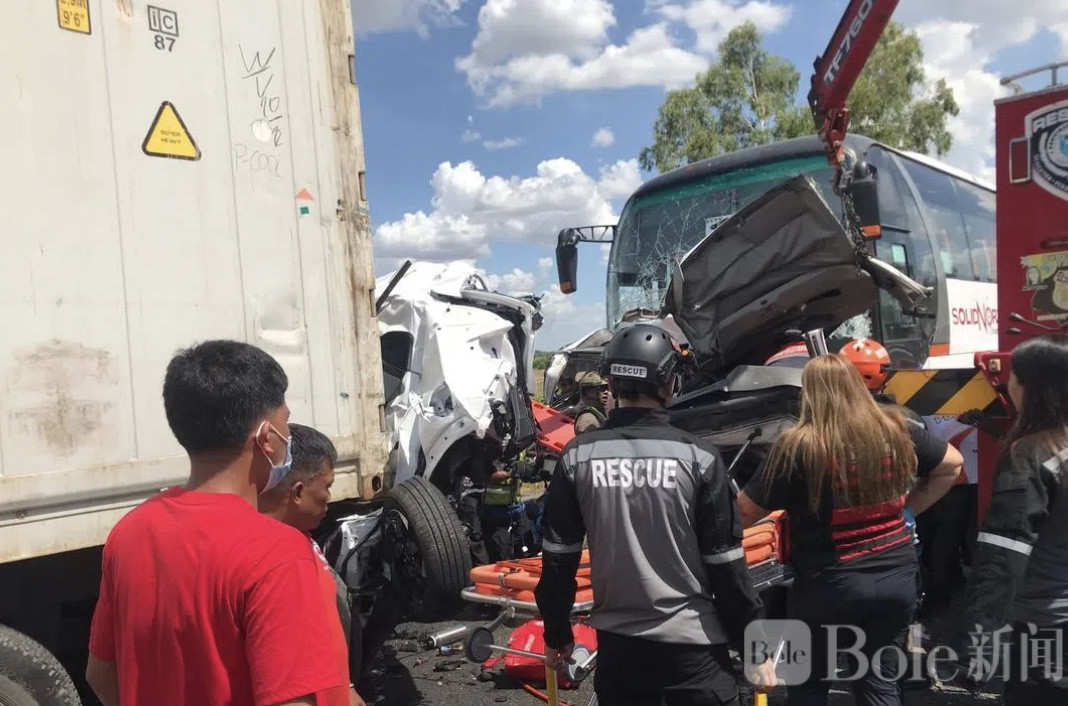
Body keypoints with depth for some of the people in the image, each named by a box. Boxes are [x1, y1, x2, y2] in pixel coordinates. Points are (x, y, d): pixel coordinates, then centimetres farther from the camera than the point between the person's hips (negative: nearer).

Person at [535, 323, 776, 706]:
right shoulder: (698, 457, -12)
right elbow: (726, 565, -8)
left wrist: (557, 633, 13)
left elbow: (558, 557, 0)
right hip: (692, 643, -2)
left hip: (617, 642, 3)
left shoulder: (577, 456, -5)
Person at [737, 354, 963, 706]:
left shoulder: (799, 446, -17)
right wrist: (910, 507, 15)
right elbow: (952, 464, 15)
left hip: (828, 587, -5)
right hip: (897, 578, 5)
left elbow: (748, 510, -14)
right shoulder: (897, 431, 0)